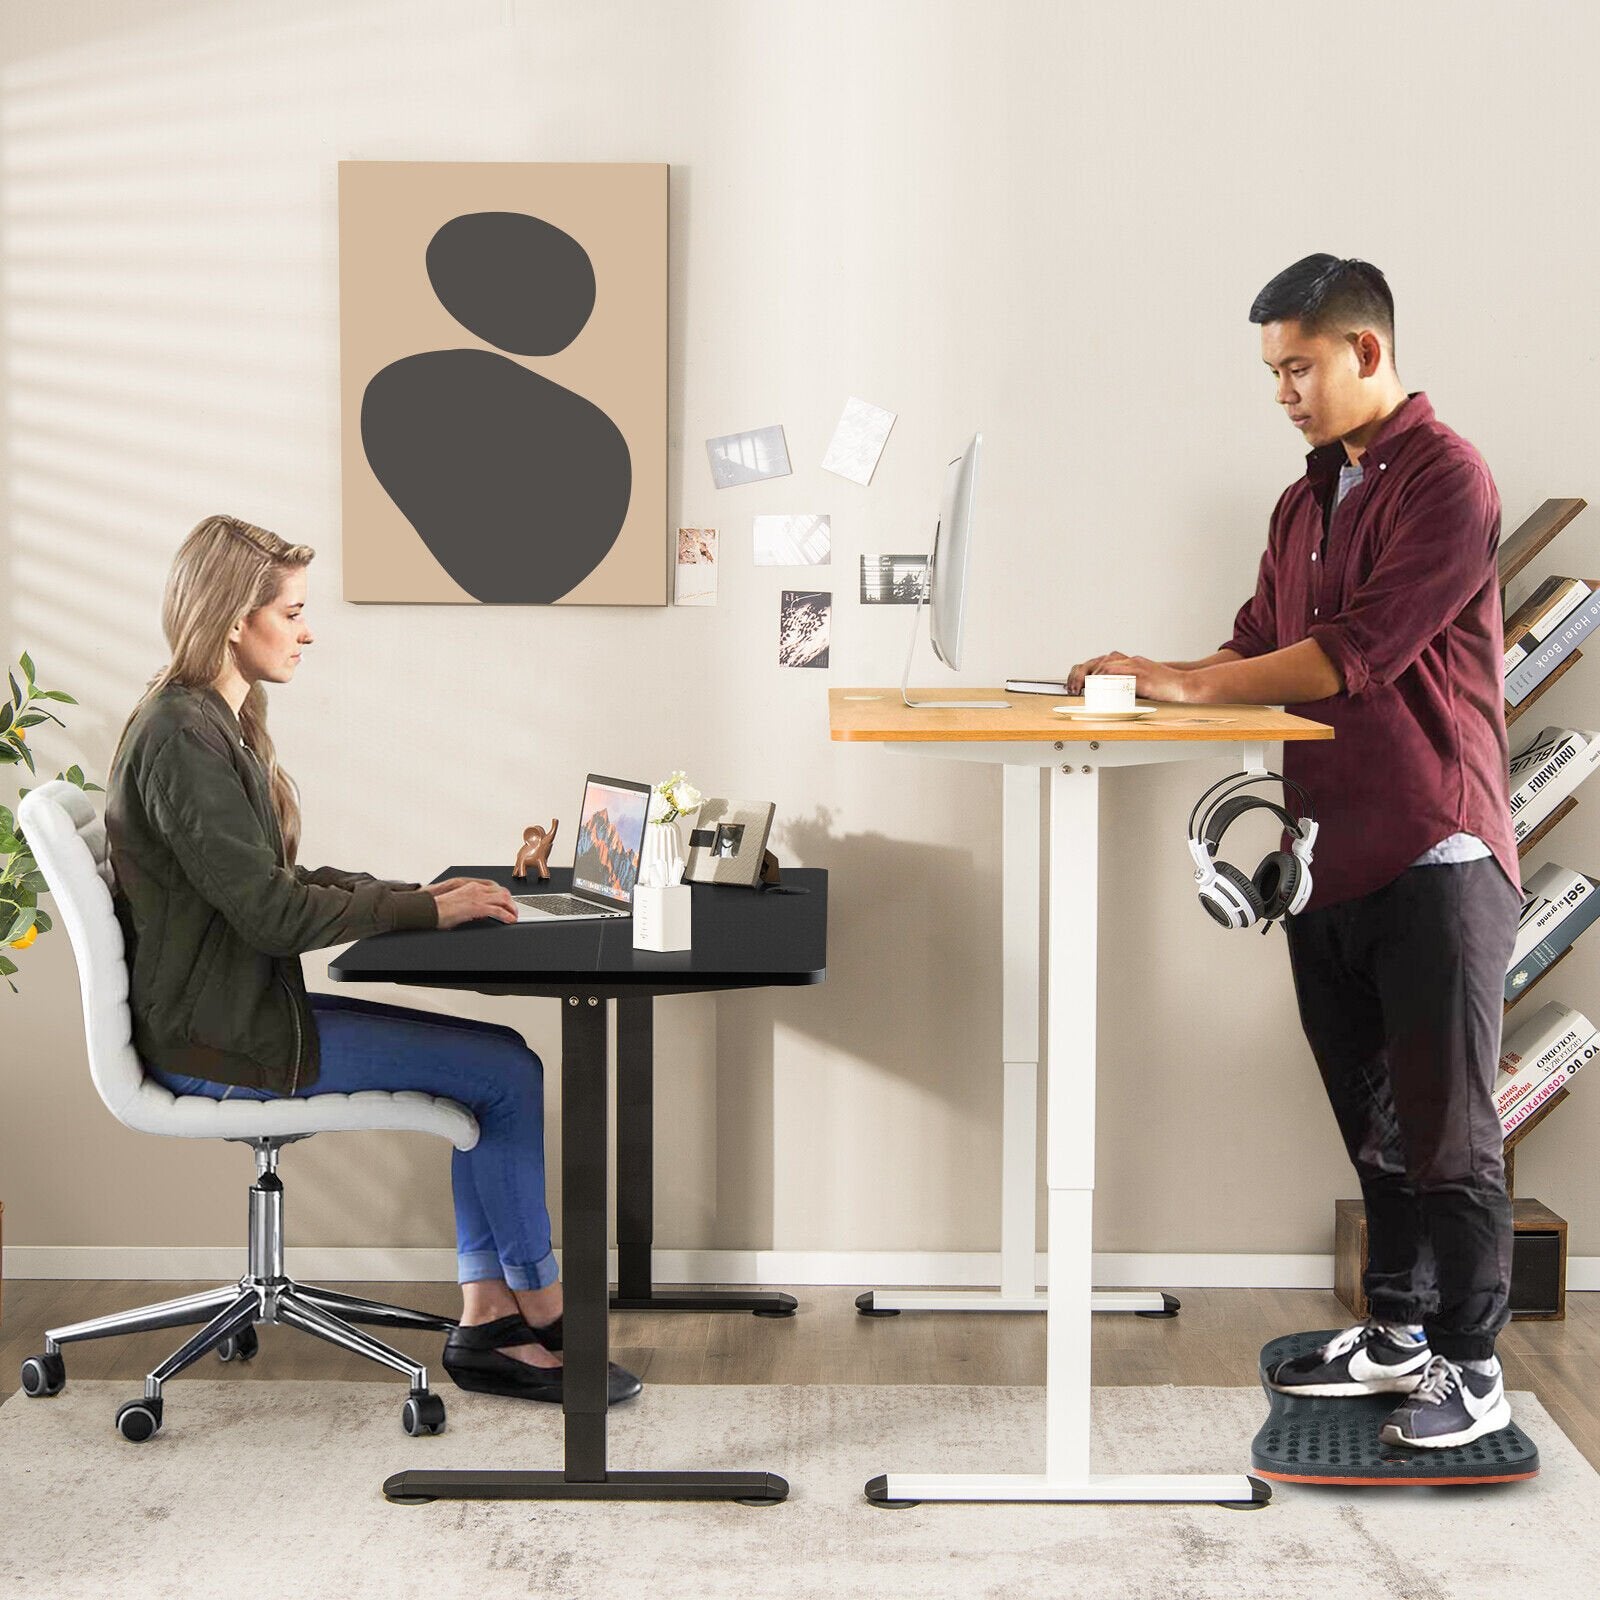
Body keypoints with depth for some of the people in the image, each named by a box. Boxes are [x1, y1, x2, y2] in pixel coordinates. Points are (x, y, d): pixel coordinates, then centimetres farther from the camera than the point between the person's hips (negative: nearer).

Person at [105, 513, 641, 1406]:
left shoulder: (221, 722, 13)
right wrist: (426, 910, -14)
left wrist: (420, 893, 3)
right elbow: (271, 911, -23)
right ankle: (543, 1313, 9)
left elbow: (277, 881, 15)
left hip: (244, 1007, 10)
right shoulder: (182, 738, -20)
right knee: (508, 1072, -8)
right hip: (219, 1039, -10)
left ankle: (487, 1323, 4)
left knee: (500, 1063, 3)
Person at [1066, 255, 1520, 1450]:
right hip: (1332, 852, 8)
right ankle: (1398, 1334, 27)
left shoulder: (1444, 479, -11)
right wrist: (1150, 682, -3)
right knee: (1374, 1117, 15)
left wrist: (1190, 683, -15)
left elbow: (1359, 652, -19)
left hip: (1434, 853, -8)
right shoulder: (1307, 501, 16)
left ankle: (1474, 1371, 12)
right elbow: (1263, 644, 15)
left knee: (1446, 1126, 0)